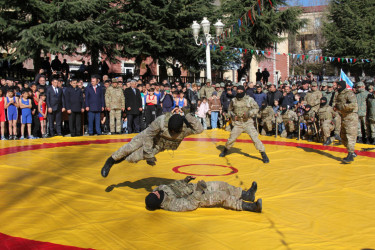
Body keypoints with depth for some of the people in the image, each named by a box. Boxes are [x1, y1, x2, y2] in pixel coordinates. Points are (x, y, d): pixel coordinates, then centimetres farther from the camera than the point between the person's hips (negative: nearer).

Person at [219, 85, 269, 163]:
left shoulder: (249, 99, -6)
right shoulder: (233, 100, 2)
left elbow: (256, 108, 0)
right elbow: (230, 110, 16)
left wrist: (249, 113, -16)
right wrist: (233, 115, -4)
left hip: (248, 123, -2)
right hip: (238, 123, 2)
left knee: (255, 138, -12)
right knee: (231, 138, 7)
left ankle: (263, 154, -3)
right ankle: (225, 150, 33)